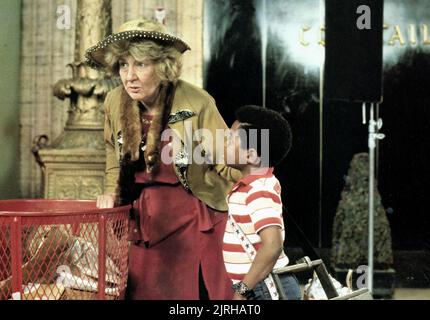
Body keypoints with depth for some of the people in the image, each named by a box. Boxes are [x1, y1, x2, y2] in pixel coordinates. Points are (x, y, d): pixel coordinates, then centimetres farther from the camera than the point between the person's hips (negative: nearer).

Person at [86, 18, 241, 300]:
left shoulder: (197, 103, -16)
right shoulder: (115, 102, -2)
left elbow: (233, 170, -6)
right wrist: (112, 191, 9)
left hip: (190, 220, -4)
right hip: (139, 219, 4)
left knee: (186, 291, -3)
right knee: (140, 290, 7)